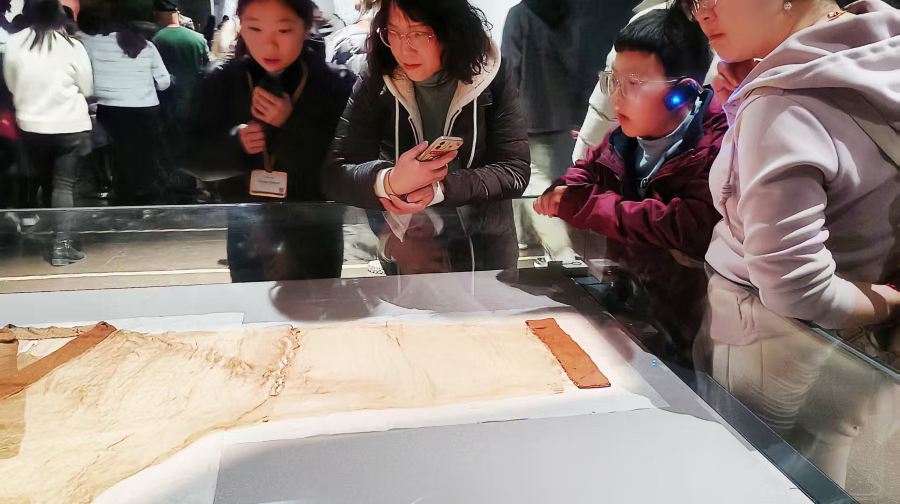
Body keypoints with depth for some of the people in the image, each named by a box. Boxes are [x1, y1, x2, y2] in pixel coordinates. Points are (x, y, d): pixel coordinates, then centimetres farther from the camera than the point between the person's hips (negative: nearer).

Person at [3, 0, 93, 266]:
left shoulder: (14, 43, -5)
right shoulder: (72, 45, -9)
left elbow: (11, 85, 5)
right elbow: (86, 88, 1)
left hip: (32, 125, 3)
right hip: (70, 125, -2)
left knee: (46, 184, 16)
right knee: (64, 185, -1)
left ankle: (56, 238, 29)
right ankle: (61, 244, -8)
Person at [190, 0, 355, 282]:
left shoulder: (336, 84, -10)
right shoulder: (222, 82, -2)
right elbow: (198, 161, 1)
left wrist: (292, 126, -24)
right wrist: (234, 143, -18)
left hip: (315, 240, -2)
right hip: (247, 238, 3)